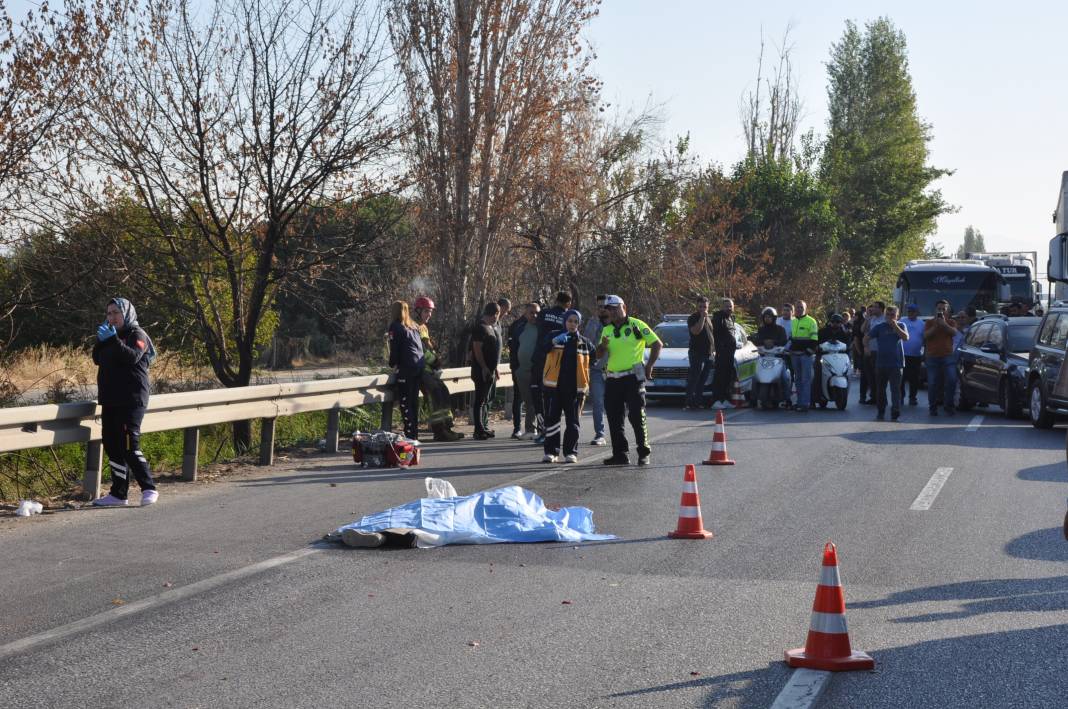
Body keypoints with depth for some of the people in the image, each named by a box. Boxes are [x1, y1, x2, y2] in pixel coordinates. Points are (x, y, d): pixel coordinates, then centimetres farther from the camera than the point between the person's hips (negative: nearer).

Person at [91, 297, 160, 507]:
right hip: (110, 400, 8)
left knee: (129, 446, -13)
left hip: (131, 400, -8)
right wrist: (101, 340, -2)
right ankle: (118, 494, 12)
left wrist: (114, 340, -32)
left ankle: (149, 489, -7)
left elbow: (133, 356, -23)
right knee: (112, 446, 7)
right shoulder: (111, 335, 20)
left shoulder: (137, 335, -4)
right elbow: (97, 360, 13)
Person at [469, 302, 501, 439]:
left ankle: (485, 427, 20)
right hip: (482, 371, -10)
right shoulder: (480, 328, -12)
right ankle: (479, 430, -8)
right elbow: (477, 350, -19)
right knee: (480, 400, -8)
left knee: (485, 400, 14)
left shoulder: (490, 328, 18)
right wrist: (484, 368, -22)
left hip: (489, 370, 10)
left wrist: (495, 369, 23)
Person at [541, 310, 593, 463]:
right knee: (552, 419, -1)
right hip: (554, 385, -1)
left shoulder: (584, 343, 9)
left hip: (574, 387, 1)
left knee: (572, 422, 3)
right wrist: (555, 341, -37)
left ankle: (571, 452, 8)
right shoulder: (555, 337, 3)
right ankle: (551, 452, 3)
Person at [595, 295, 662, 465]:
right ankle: (620, 454, 12)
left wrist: (649, 366, -4)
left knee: (637, 416, -6)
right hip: (612, 379, 6)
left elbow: (657, 344, 0)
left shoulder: (636, 325, -2)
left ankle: (644, 453, 1)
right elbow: (599, 355, 16)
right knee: (614, 419, 5)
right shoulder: (607, 330, 14)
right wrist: (603, 346, -7)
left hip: (633, 377, -6)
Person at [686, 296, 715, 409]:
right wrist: (702, 317, -22)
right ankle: (689, 402, -14)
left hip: (708, 354, 8)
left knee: (702, 380, 9)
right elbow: (696, 331, -24)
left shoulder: (708, 319, 19)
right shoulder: (693, 318, -6)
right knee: (694, 379, -12)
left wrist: (712, 351, 21)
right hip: (696, 354, -8)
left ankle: (698, 401, 13)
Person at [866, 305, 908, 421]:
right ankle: (880, 412, 23)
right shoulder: (879, 327, 6)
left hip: (896, 363, -2)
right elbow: (867, 338, 4)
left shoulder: (900, 326, 6)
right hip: (881, 362, 2)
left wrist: (895, 326, -15)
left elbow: (906, 338, -11)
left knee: (895, 389, -9)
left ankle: (895, 412, -12)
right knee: (880, 389, 11)